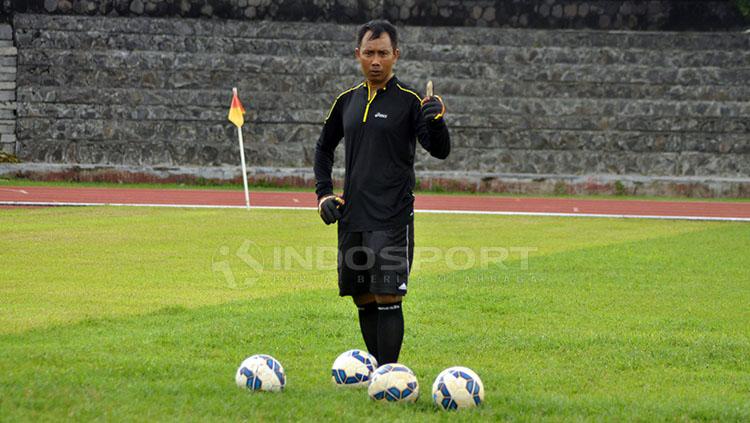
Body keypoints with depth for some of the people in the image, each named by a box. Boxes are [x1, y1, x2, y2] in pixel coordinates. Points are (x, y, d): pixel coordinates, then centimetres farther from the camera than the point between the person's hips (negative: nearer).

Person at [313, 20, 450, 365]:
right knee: (364, 300, 9)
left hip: (392, 218, -5)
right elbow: (324, 148, 25)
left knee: (387, 298, -11)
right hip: (351, 218, 5)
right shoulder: (347, 101, 11)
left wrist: (436, 120, -32)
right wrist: (323, 193, 13)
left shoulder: (409, 101, -4)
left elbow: (439, 151, -13)